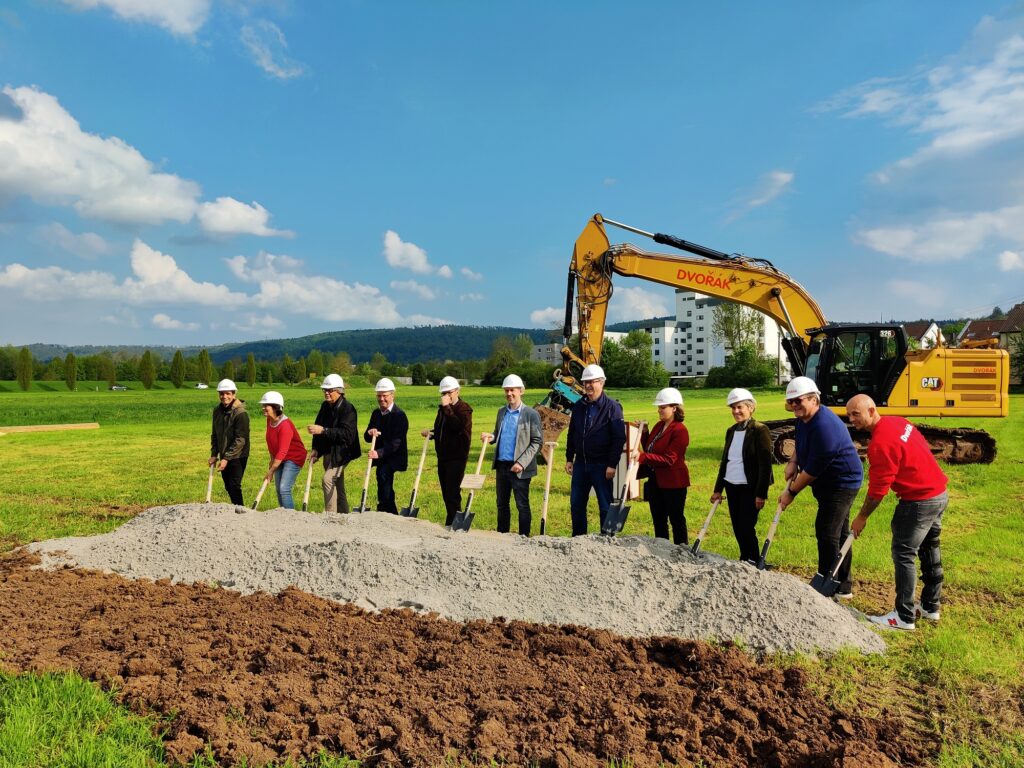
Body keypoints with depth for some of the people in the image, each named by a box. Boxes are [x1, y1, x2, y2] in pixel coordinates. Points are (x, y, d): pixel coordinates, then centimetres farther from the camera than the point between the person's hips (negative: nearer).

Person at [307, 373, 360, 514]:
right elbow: (318, 426, 14)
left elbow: (347, 434, -27)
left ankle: (330, 514, -17)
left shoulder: (348, 408, -16)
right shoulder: (325, 406, 8)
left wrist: (323, 430, -32)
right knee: (338, 487, 15)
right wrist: (316, 449, 3)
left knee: (327, 480, -22)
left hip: (341, 453, -8)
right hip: (328, 453, 8)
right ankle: (343, 515, 25)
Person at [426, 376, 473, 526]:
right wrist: (431, 434, 8)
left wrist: (447, 407, -24)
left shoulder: (464, 408, -7)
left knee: (453, 493, -11)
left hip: (457, 457, -8)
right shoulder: (442, 408, 16)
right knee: (446, 493, 12)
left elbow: (459, 426, -26)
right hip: (443, 456, 8)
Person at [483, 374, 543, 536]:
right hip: (501, 465, 6)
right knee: (501, 503, 14)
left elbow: (537, 442, -9)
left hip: (519, 468, -6)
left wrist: (521, 463, -17)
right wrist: (491, 436, -4)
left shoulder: (531, 414, -7)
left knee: (522, 505, 3)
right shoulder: (501, 411, 11)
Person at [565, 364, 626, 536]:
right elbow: (571, 435, 17)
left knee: (605, 506, 3)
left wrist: (612, 464, -15)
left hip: (601, 465, -6)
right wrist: (569, 458, 11)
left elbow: (619, 438, -11)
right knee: (576, 504, 11)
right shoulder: (578, 406, 9)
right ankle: (578, 538, 25)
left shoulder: (612, 407, -8)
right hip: (580, 463, 6)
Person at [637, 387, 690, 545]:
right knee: (658, 520, 15)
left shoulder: (680, 430, -16)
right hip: (655, 481, 8)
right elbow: (649, 449, 18)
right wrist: (644, 432, 3)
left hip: (673, 483, -8)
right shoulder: (658, 426, 9)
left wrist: (643, 457, -30)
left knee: (676, 520, 3)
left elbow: (669, 459, -22)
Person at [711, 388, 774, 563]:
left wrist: (761, 494, -16)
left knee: (747, 528, -4)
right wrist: (718, 489, 14)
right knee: (737, 528, 11)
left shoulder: (760, 430, -10)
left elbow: (765, 465, -13)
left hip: (749, 488, -6)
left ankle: (754, 563, 11)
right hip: (731, 486, 7)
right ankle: (744, 561, 25)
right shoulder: (731, 431, 11)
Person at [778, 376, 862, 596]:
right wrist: (793, 461, 4)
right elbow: (801, 443, 24)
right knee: (838, 533, 17)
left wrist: (791, 492, -15)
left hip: (841, 483, -11)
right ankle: (843, 587, 28)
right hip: (830, 483, 11)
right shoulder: (804, 418, 3)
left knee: (827, 533, -10)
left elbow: (813, 469, -25)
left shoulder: (824, 427, -29)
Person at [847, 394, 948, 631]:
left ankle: (904, 617, 4)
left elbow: (877, 489, -19)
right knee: (929, 549, 20)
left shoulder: (881, 443, -24)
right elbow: (923, 450, 17)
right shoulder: (897, 422, 4)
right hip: (940, 493, 10)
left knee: (903, 555, -2)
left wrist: (862, 517, -8)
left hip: (919, 502, -10)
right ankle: (930, 607, 33)